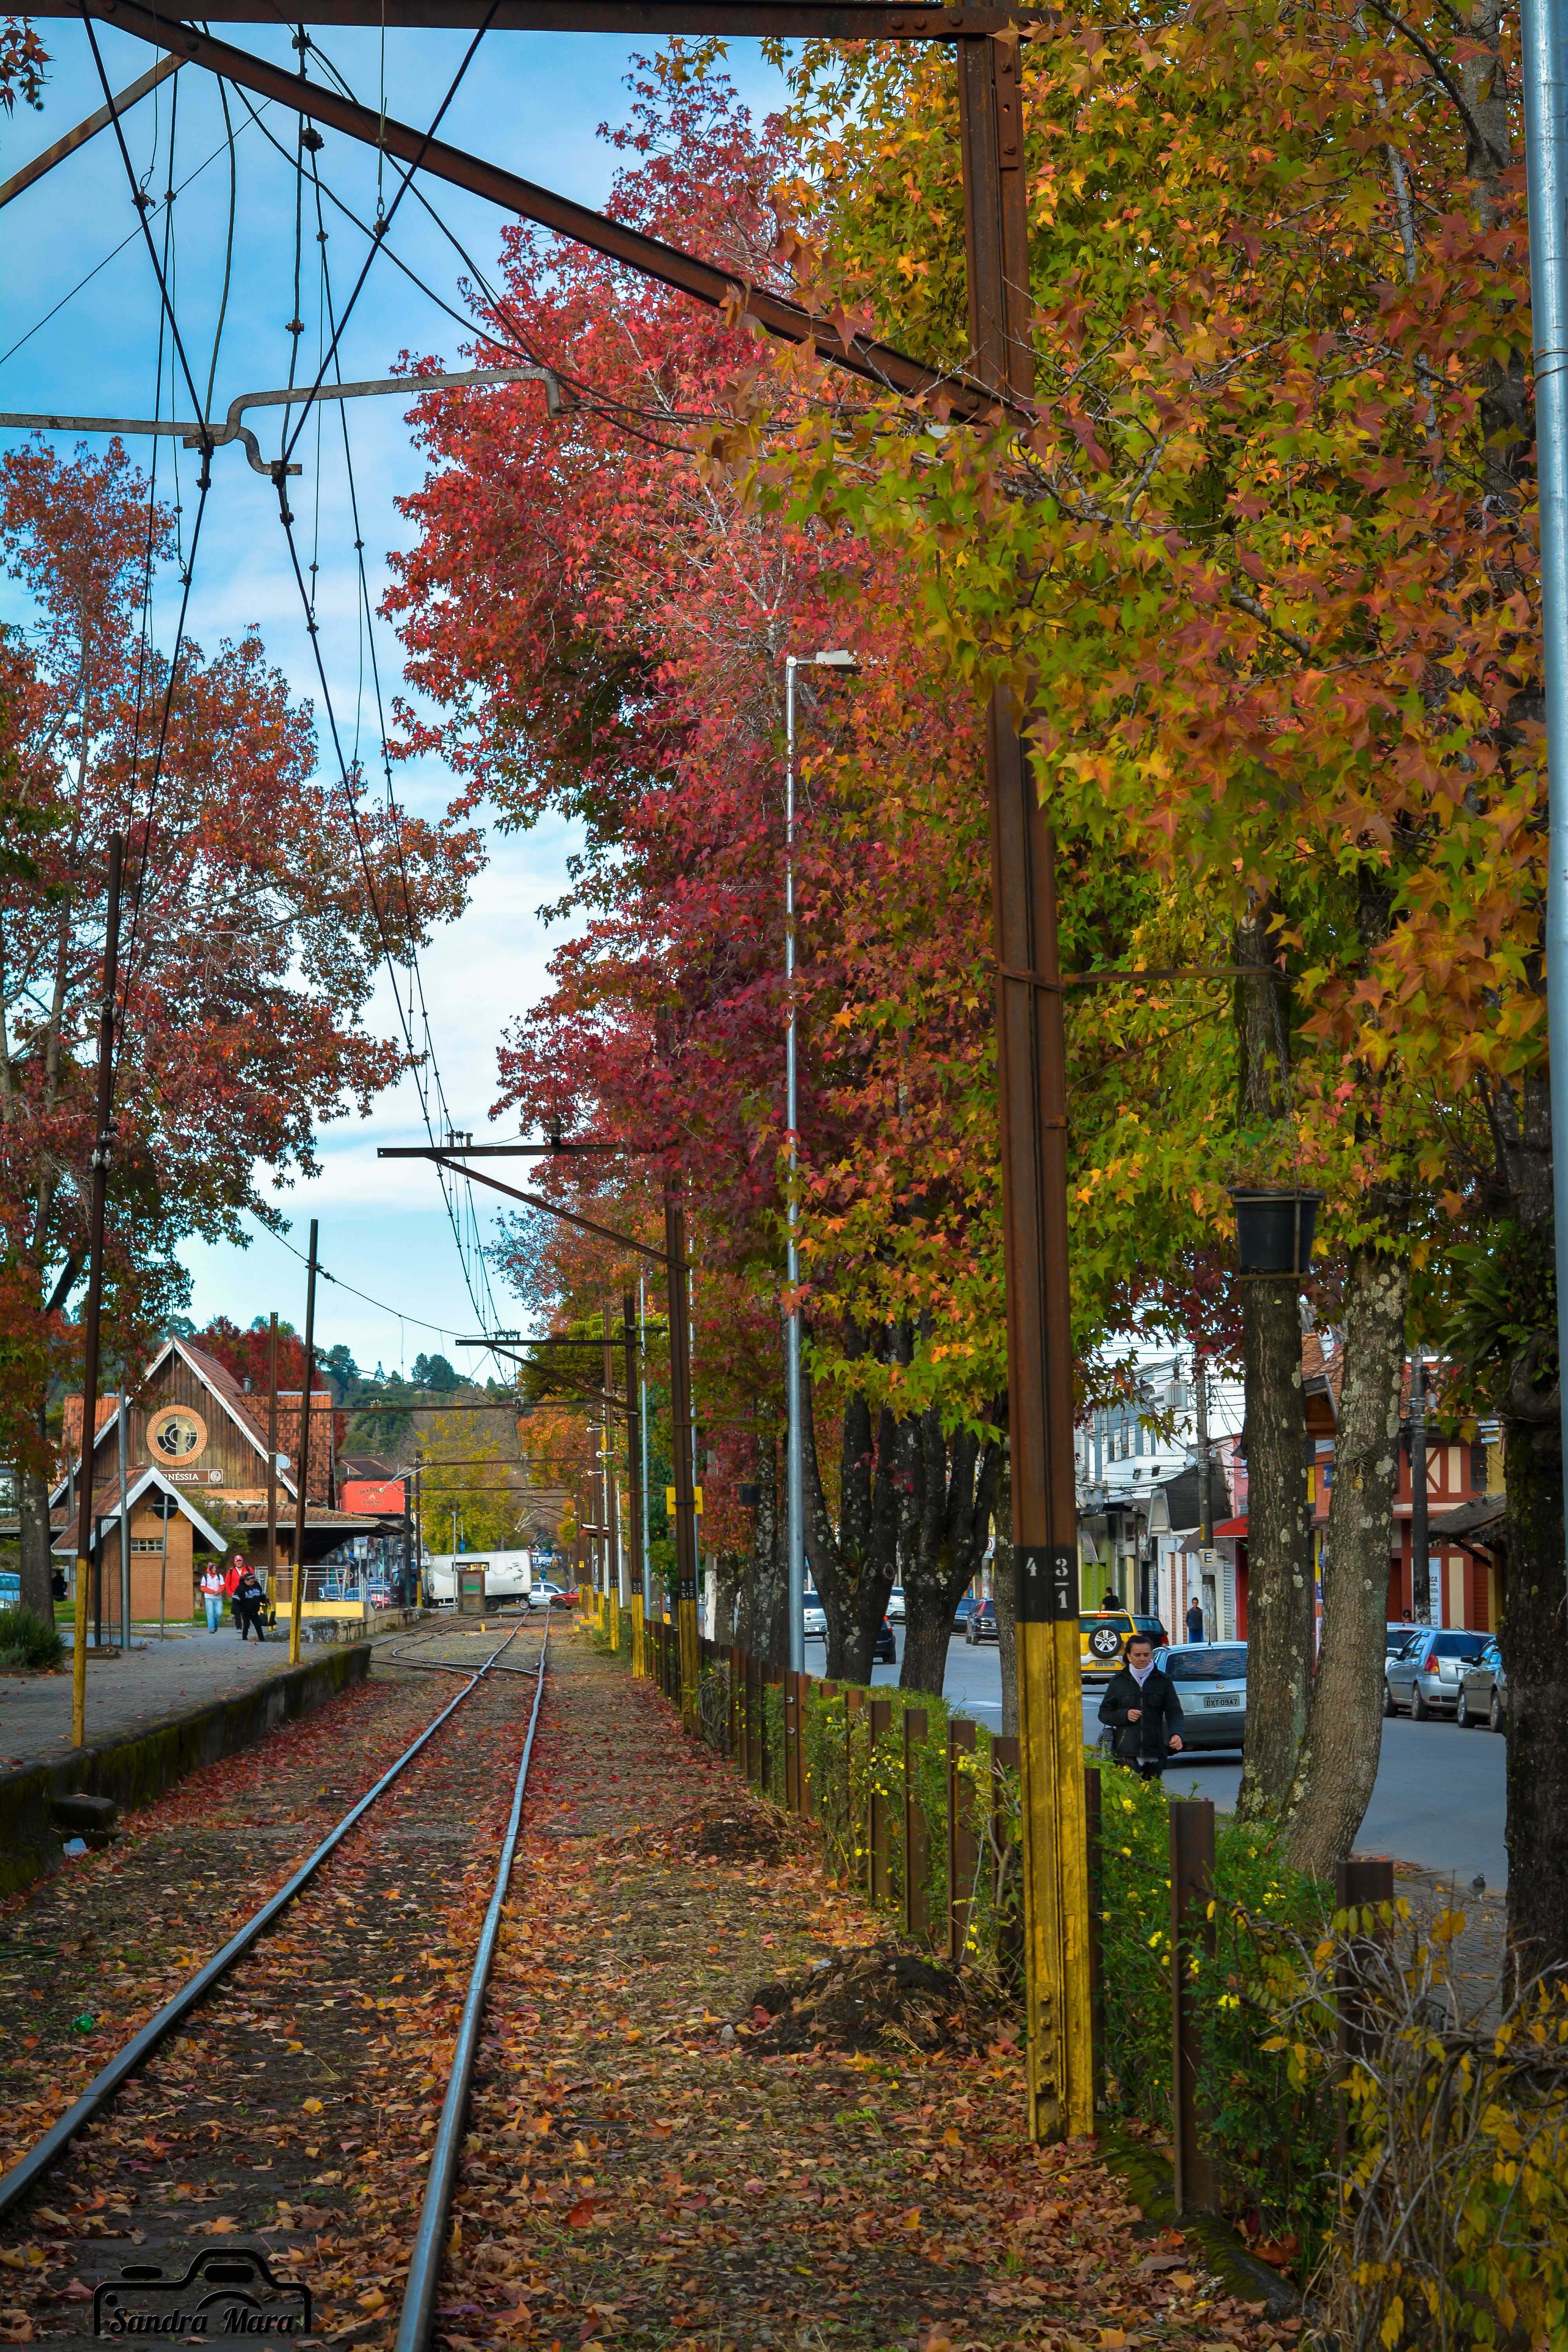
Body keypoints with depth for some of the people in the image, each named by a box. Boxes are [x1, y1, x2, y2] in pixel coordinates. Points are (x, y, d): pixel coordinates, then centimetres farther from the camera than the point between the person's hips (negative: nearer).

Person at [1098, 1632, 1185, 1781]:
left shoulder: (1163, 1681, 8)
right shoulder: (1118, 1682, 7)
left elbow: (1174, 1712, 2)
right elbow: (1104, 1714, 11)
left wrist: (1176, 1734, -17)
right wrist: (1125, 1715, -9)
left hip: (1155, 1752, 2)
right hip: (1127, 1752, -2)